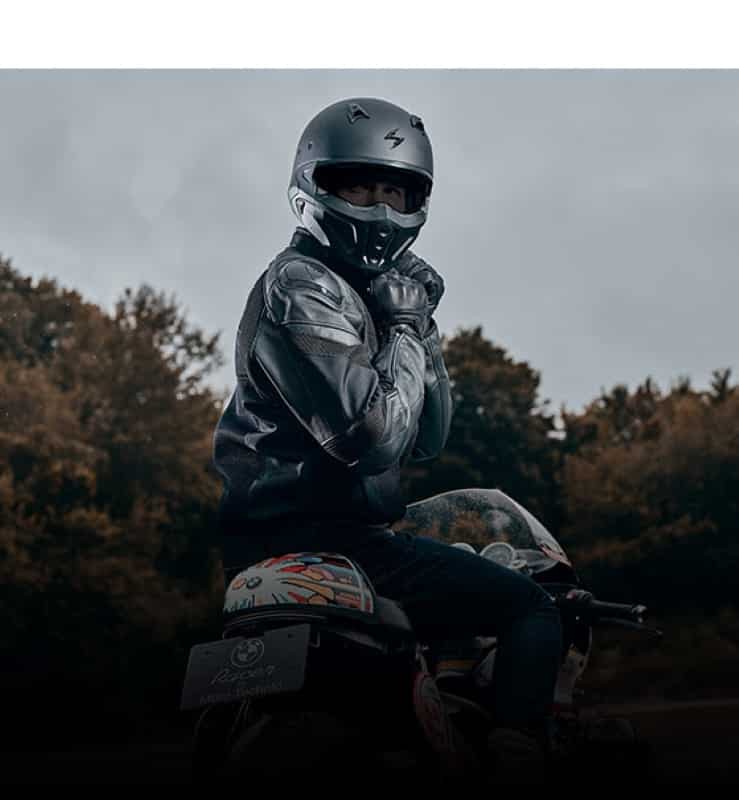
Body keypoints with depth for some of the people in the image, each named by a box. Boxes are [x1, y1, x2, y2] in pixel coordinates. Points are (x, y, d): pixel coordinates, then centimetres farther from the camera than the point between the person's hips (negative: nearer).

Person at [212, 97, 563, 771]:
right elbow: (373, 436, -25)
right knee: (531, 610, -11)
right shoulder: (302, 290, -13)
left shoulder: (372, 291, 17)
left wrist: (423, 330, 1)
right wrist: (405, 331, -12)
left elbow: (428, 440, 12)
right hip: (315, 535, -10)